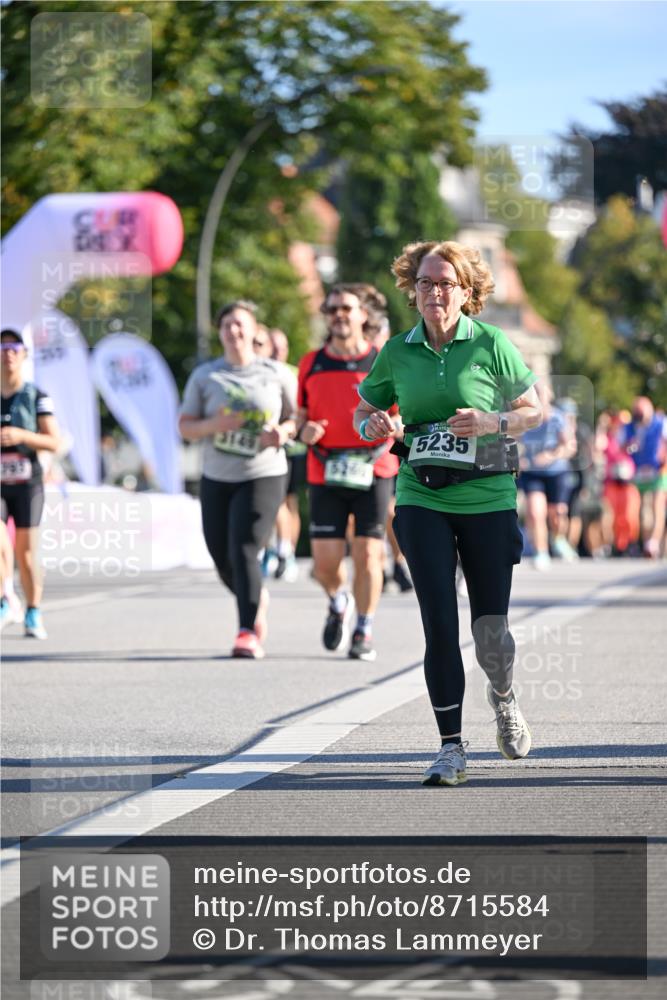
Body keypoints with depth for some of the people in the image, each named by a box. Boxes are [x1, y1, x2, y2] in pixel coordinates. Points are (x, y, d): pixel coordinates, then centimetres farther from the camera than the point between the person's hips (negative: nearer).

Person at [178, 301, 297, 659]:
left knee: (243, 550, -19)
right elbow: (185, 426, 6)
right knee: (222, 558, 7)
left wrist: (283, 432, -12)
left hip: (263, 477, -3)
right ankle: (257, 599, 39)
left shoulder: (276, 374, 3)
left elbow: (299, 417, 10)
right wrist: (214, 425, -13)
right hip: (216, 479, 3)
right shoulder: (205, 376, 7)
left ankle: (248, 632, -17)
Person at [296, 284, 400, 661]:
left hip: (372, 470, -2)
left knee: (368, 554, -6)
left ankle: (364, 633, 10)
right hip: (326, 474, 2)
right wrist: (304, 431, -6)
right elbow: (302, 415, 17)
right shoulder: (311, 364, 8)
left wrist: (394, 425, -16)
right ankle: (339, 602, 31)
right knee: (325, 563, -3)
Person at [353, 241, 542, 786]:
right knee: (440, 623, -6)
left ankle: (503, 697, 36)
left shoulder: (491, 344, -3)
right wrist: (370, 426, -6)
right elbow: (364, 410, 17)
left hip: (487, 499, -1)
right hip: (422, 500, 1)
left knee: (490, 627, 2)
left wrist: (493, 423, -15)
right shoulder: (398, 351, 4)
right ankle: (451, 746, 2)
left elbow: (533, 410, 4)